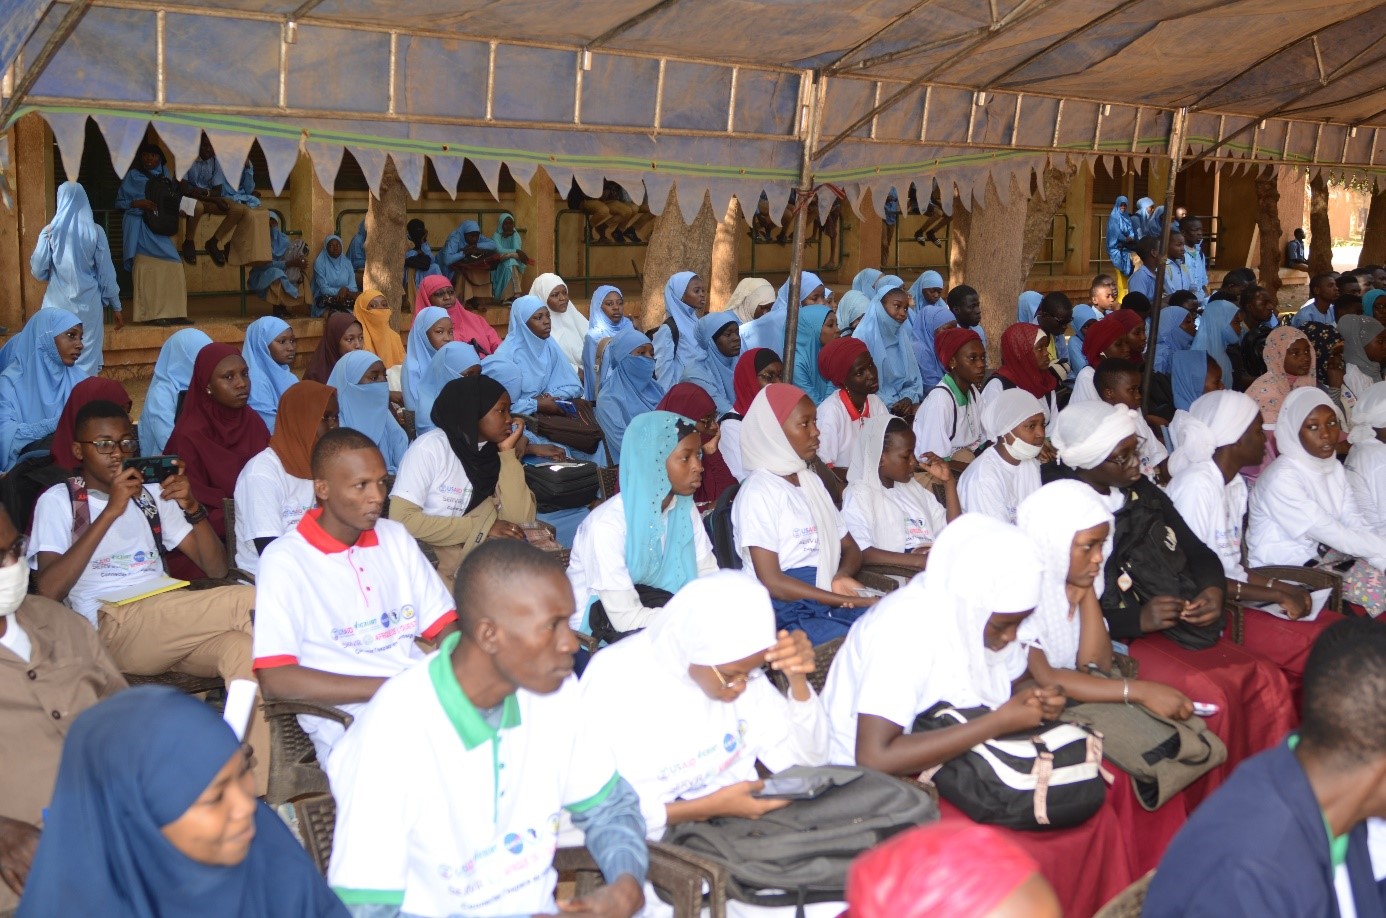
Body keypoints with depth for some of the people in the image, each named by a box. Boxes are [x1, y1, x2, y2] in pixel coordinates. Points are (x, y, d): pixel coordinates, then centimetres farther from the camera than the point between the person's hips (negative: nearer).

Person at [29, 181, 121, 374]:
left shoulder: (50, 231, -3)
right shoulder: (95, 231, -3)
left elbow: (38, 271, 0)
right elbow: (106, 272, 0)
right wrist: (116, 306, 10)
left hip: (58, 305, 0)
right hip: (88, 304, 0)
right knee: (87, 356, 5)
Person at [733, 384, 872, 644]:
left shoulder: (811, 481, 17)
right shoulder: (758, 493, -7)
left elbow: (850, 548, 21)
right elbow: (771, 582, -14)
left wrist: (842, 576, -4)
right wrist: (850, 601, -17)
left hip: (829, 602, 8)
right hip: (786, 614, -8)